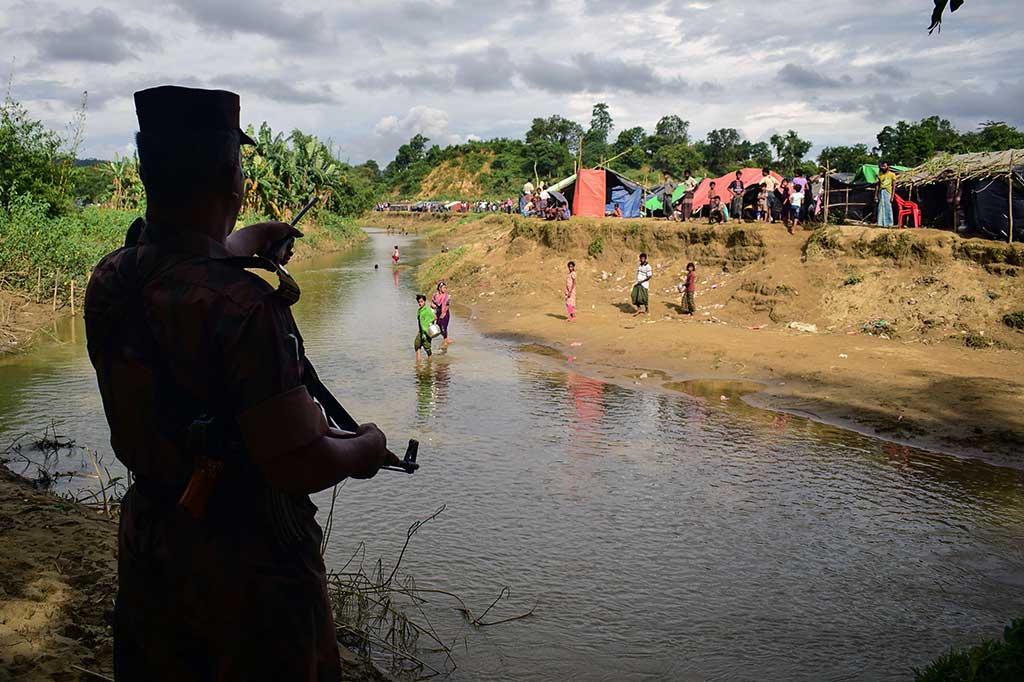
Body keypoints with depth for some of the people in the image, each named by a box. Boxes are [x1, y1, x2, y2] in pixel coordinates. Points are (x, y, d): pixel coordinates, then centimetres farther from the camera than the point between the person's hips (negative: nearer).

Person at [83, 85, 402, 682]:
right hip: (246, 564, -7)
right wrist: (366, 448, -8)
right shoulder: (241, 306, -30)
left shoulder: (109, 279, -6)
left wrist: (240, 244, 36)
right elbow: (299, 465, -28)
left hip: (145, 547, 7)